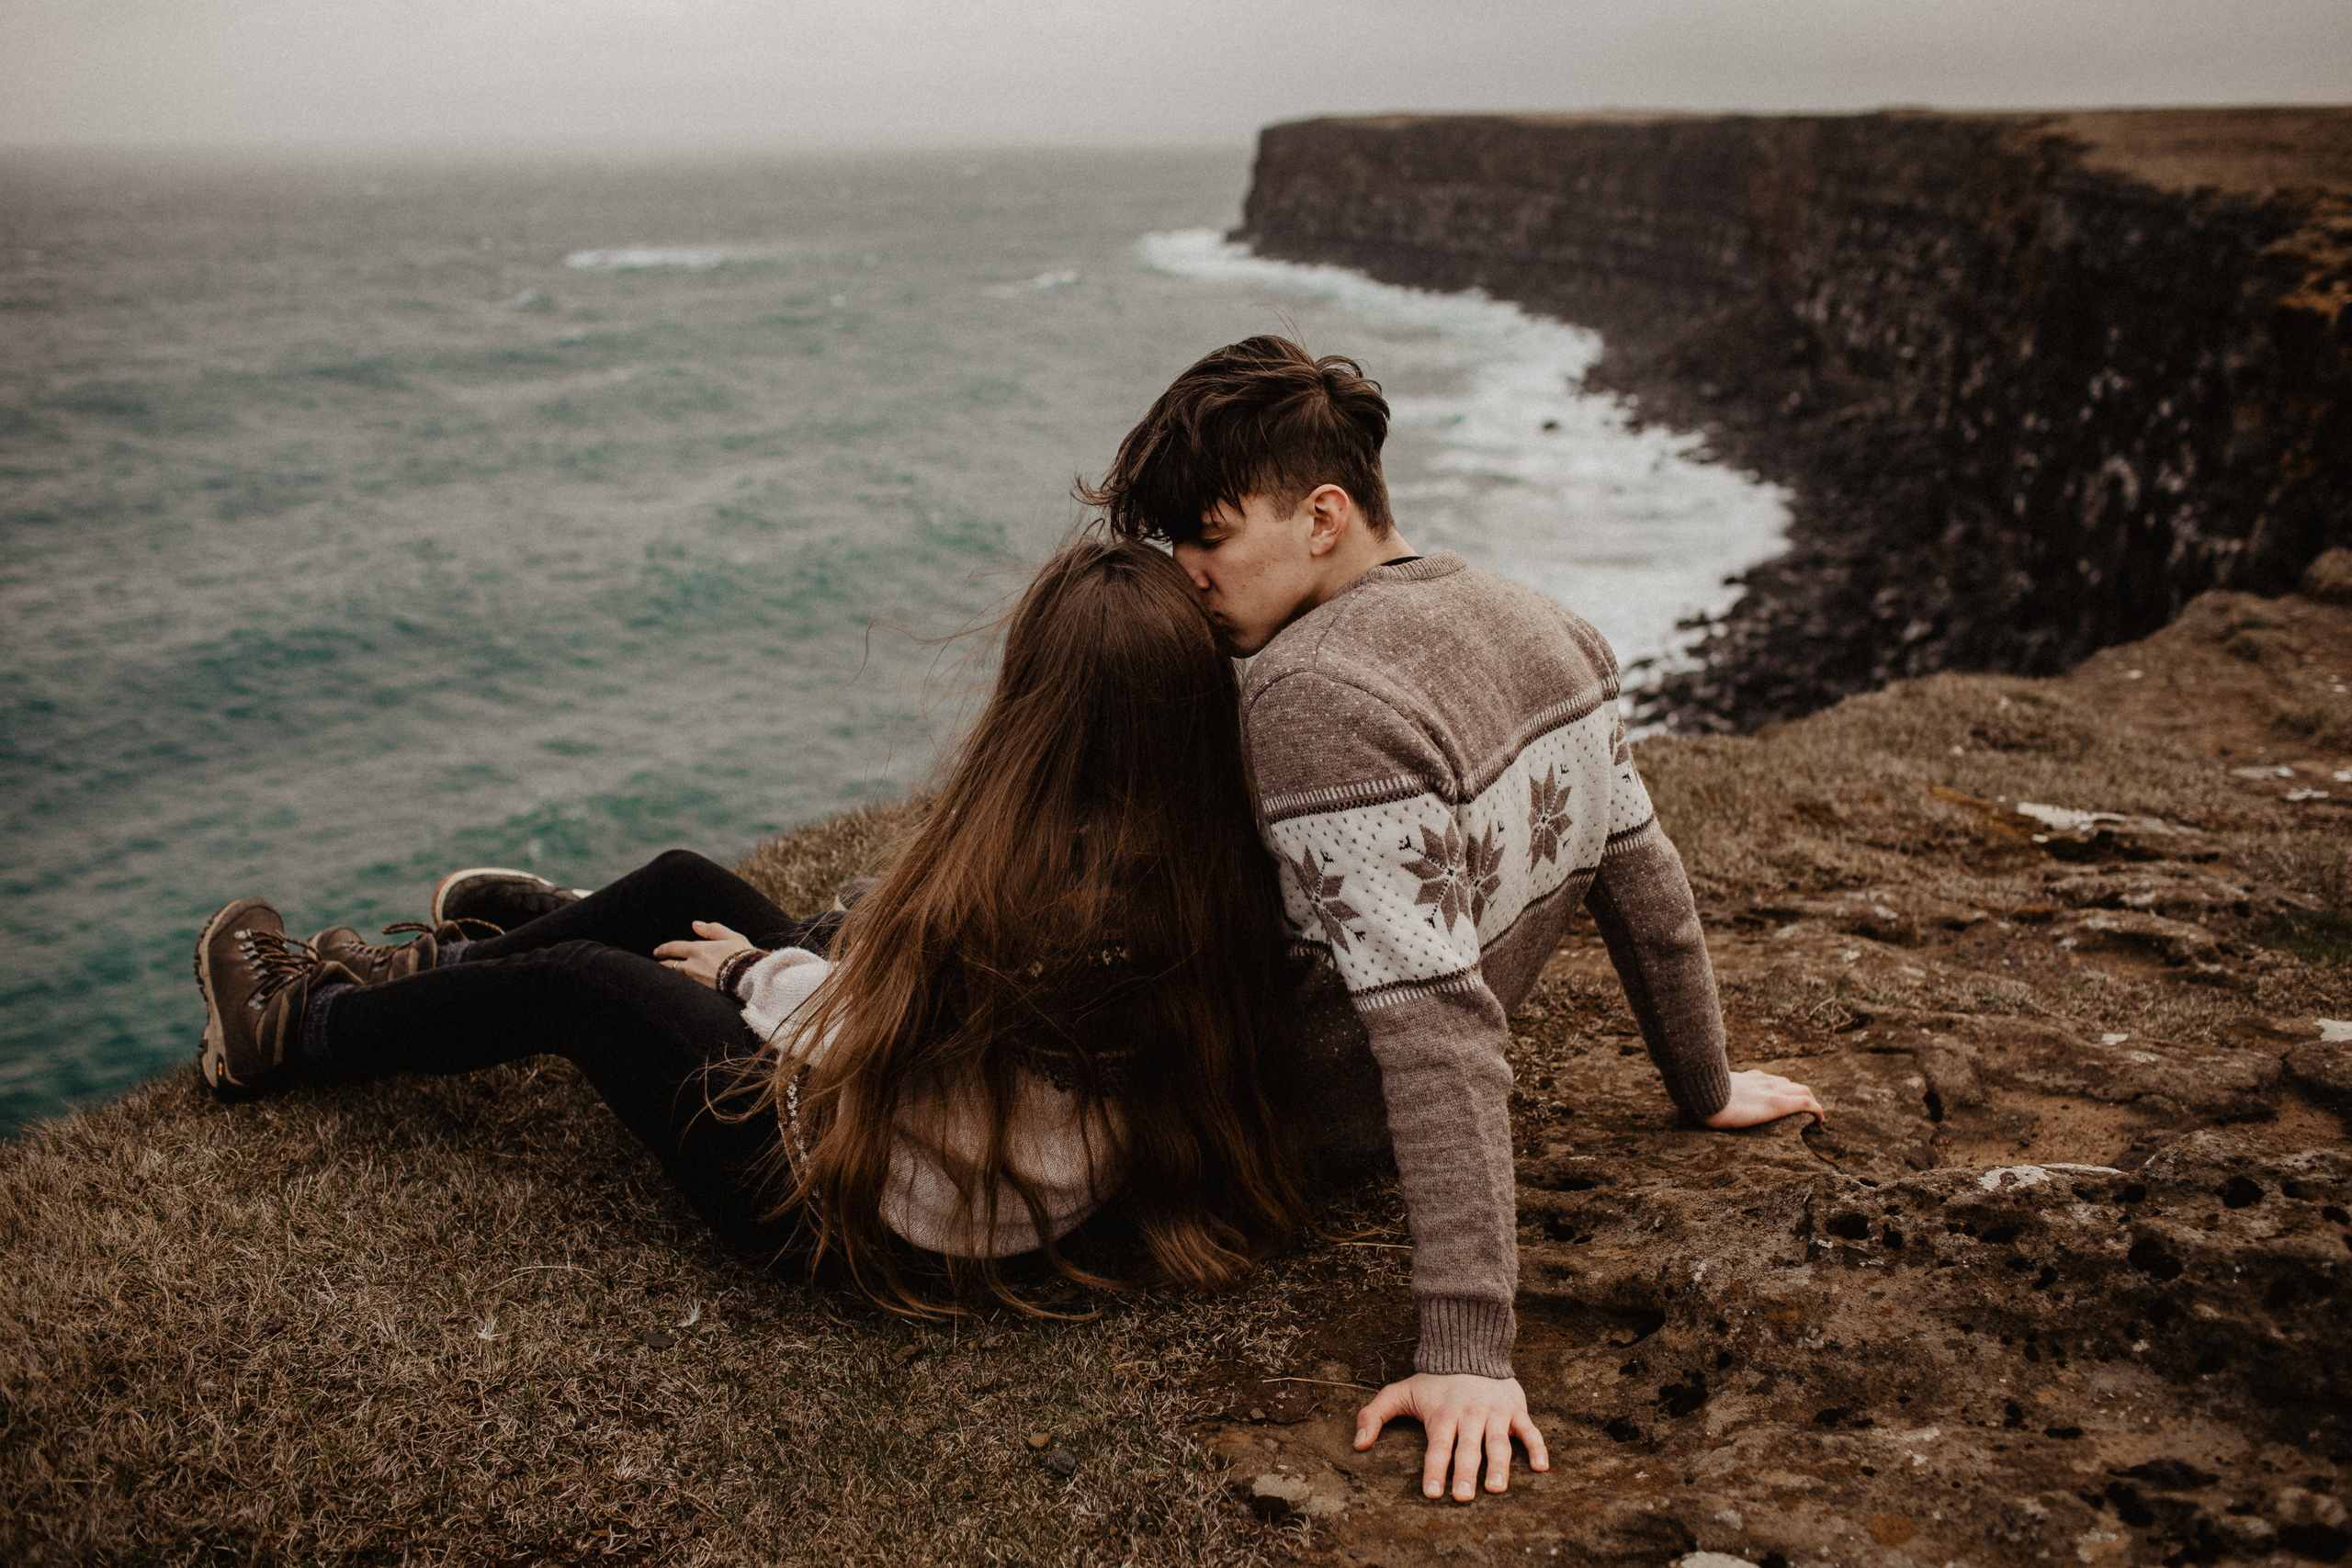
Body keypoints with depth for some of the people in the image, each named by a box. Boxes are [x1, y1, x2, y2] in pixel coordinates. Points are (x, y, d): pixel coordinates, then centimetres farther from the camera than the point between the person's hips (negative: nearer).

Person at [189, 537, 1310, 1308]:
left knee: (574, 983, 11)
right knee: (680, 886, 17)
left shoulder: (1005, 880, -34)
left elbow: (859, 1033, -19)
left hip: (870, 1213, -7)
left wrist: (757, 971, 1)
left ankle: (290, 1034, 38)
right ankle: (431, 970, 45)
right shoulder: (1213, 876, -13)